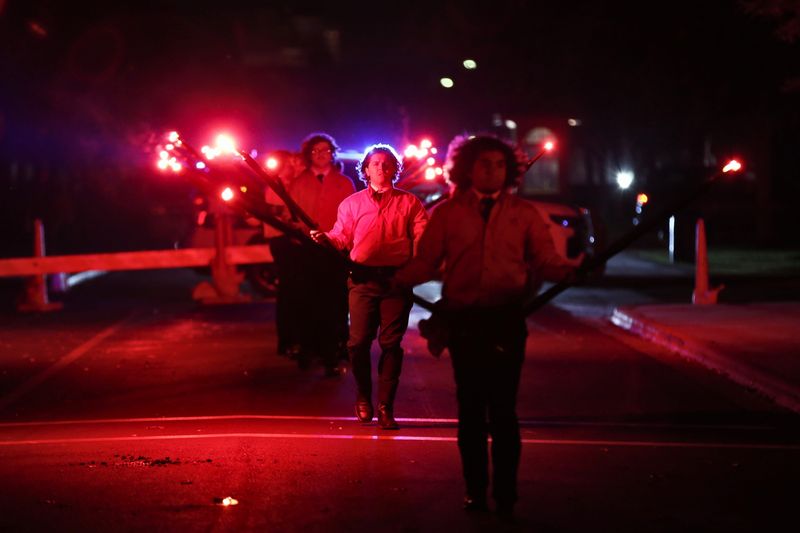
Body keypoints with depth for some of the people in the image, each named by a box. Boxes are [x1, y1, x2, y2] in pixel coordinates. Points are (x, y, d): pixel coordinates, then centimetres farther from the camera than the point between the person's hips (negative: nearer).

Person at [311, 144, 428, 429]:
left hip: (397, 279, -1)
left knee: (391, 343, 0)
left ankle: (386, 406, 7)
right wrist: (324, 238, -13)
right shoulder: (351, 203, 15)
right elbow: (341, 238, 7)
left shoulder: (409, 203, 11)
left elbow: (422, 237, 1)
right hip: (363, 278, 1)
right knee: (359, 341, -3)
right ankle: (363, 397, 19)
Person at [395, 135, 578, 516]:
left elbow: (545, 260, 2)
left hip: (507, 320, 0)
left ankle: (505, 494, 9)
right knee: (471, 409, 7)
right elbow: (425, 262, 1)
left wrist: (571, 271, -19)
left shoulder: (524, 213, 9)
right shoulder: (447, 213, 7)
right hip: (464, 321, 1)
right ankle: (475, 490, 18)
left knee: (502, 409, -2)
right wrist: (394, 281, -17)